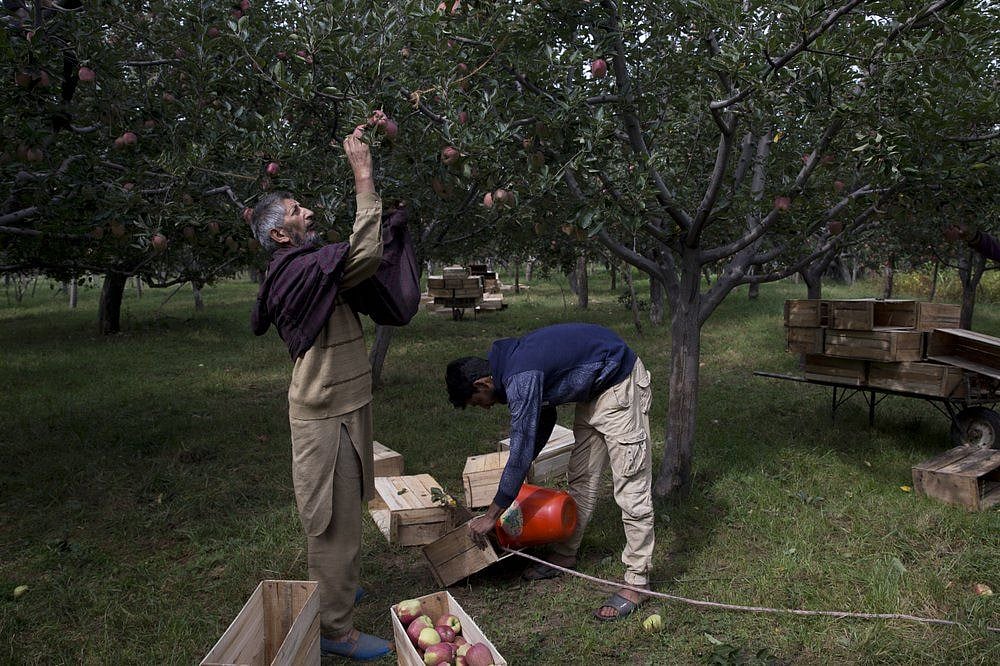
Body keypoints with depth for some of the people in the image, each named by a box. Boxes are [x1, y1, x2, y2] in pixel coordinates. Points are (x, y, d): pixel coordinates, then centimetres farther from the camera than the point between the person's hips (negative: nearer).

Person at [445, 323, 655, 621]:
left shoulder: (520, 379, -27)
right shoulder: (510, 361, 3)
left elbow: (521, 449, -25)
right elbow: (545, 417, 17)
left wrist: (491, 516, -15)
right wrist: (518, 471, 20)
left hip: (619, 384, -10)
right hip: (594, 389, 10)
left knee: (630, 484, -7)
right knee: (581, 478, 15)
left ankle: (637, 582, 0)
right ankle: (566, 554, 27)